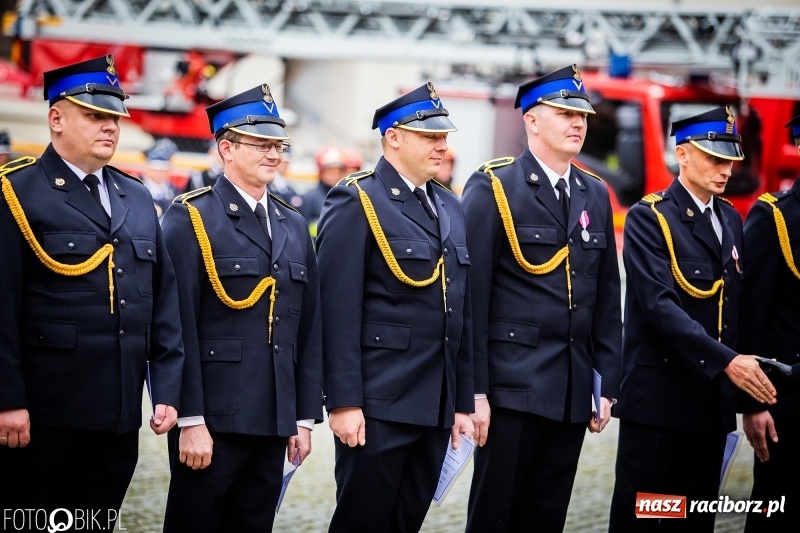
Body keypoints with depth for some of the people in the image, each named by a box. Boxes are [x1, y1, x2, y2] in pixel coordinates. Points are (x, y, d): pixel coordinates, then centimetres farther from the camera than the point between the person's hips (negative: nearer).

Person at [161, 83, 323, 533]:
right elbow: (180, 328, -11)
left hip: (273, 425, 6)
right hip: (211, 421, -6)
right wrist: (190, 420, -16)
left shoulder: (294, 226, 14)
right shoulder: (191, 220, -5)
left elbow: (309, 330, 15)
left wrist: (306, 417, 11)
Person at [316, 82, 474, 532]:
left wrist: (463, 402, 13)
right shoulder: (356, 203, -6)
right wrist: (343, 402, -17)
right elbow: (339, 312, -12)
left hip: (436, 409, 7)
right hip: (377, 406, -7)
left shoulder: (451, 208, 15)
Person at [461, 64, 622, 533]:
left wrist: (608, 384, 8)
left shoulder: (595, 195, 13)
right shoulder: (492, 189, -4)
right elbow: (472, 296, -8)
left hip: (573, 392, 5)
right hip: (512, 384, -5)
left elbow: (606, 297, 14)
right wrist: (474, 390, -12)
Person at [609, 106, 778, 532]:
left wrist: (745, 379, 5)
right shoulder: (648, 218, -7)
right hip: (658, 398, -6)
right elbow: (659, 304, -18)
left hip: (713, 400, 6)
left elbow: (735, 308, 15)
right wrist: (727, 360, -26)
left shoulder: (731, 220, 14)